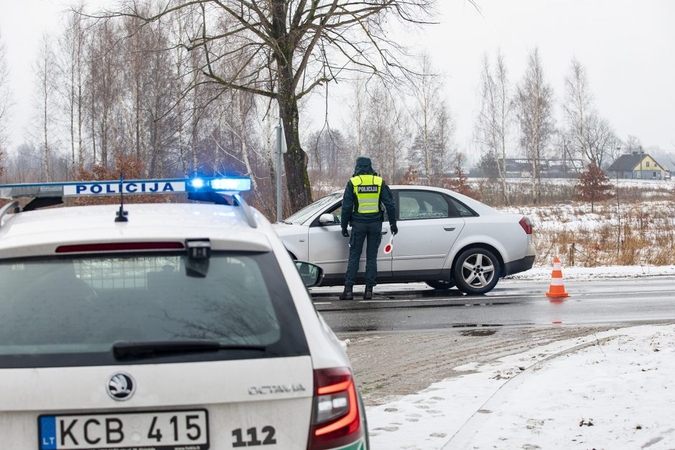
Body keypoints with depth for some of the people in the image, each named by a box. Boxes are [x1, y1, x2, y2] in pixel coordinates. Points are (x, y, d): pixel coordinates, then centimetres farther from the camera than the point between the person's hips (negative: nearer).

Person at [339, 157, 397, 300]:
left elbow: (346, 206, -3)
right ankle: (369, 289, 4)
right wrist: (393, 223, 11)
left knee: (354, 256, 4)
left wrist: (344, 226, 5)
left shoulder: (353, 182, -3)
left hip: (358, 223, -2)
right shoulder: (379, 182, 2)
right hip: (375, 223, 2)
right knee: (371, 256, 7)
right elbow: (390, 204, 3)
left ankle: (349, 289, -2)